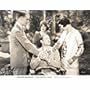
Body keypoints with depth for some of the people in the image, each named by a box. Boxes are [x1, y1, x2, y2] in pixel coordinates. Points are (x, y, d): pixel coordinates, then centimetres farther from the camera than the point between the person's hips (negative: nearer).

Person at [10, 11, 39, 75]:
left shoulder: (20, 29, 15)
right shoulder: (17, 30, -18)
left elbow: (26, 43, 17)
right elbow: (27, 45, -21)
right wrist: (39, 53, -17)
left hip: (21, 62, 10)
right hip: (19, 63, -10)